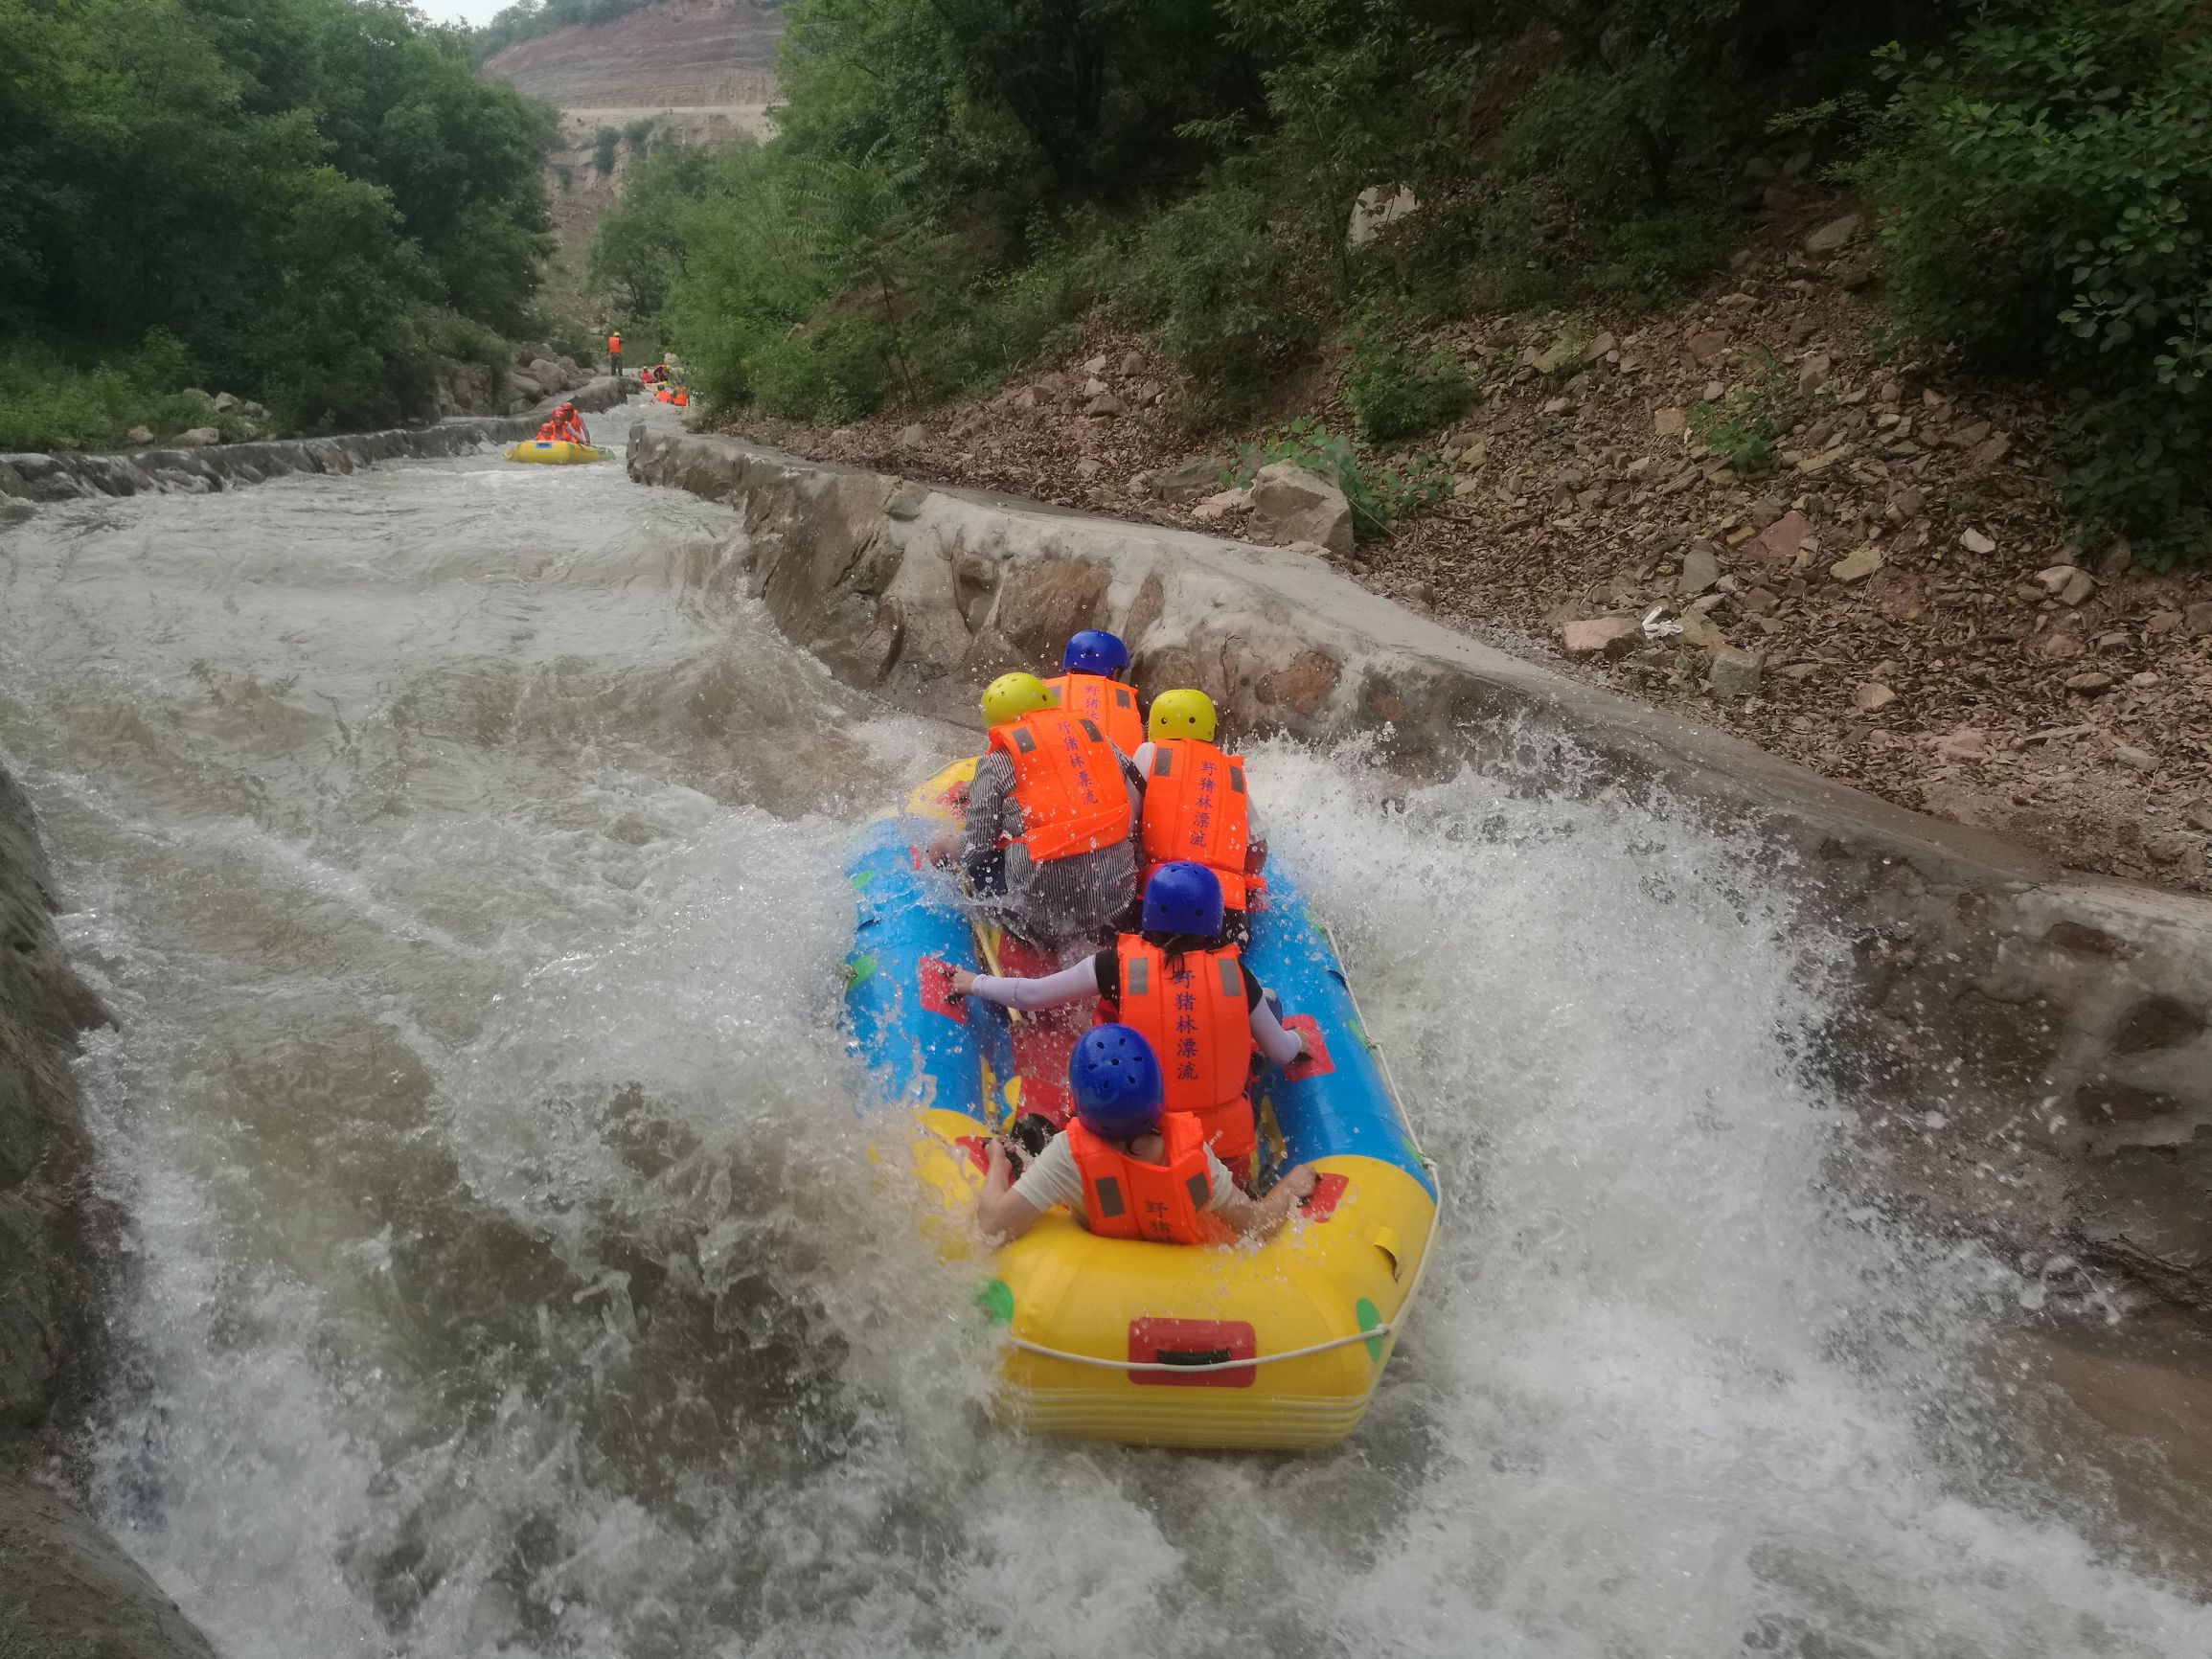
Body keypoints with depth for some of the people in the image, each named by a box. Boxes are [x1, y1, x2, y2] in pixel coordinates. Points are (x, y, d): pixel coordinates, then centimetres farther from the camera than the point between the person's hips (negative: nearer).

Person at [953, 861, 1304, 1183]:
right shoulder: (1232, 970, -5)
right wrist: (1298, 1039, 32)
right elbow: (1282, 1052, 7)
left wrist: (975, 983, 22)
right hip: (1226, 1142, 2)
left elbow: (1030, 995, 3)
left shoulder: (1119, 963, -8)